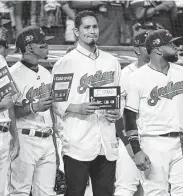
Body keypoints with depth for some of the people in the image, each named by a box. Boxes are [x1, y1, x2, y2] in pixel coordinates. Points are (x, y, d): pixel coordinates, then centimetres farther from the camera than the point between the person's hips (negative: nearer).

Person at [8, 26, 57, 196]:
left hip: (47, 140, 7)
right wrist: (33, 107, -25)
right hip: (25, 141, -7)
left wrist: (55, 145, 18)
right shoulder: (14, 74, -11)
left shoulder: (46, 73, 15)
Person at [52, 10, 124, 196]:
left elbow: (120, 96, 20)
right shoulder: (67, 62, -3)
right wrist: (77, 108, -19)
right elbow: (55, 102, -4)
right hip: (77, 145, -4)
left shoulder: (112, 62, 12)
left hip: (107, 145, 5)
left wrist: (118, 112, 0)